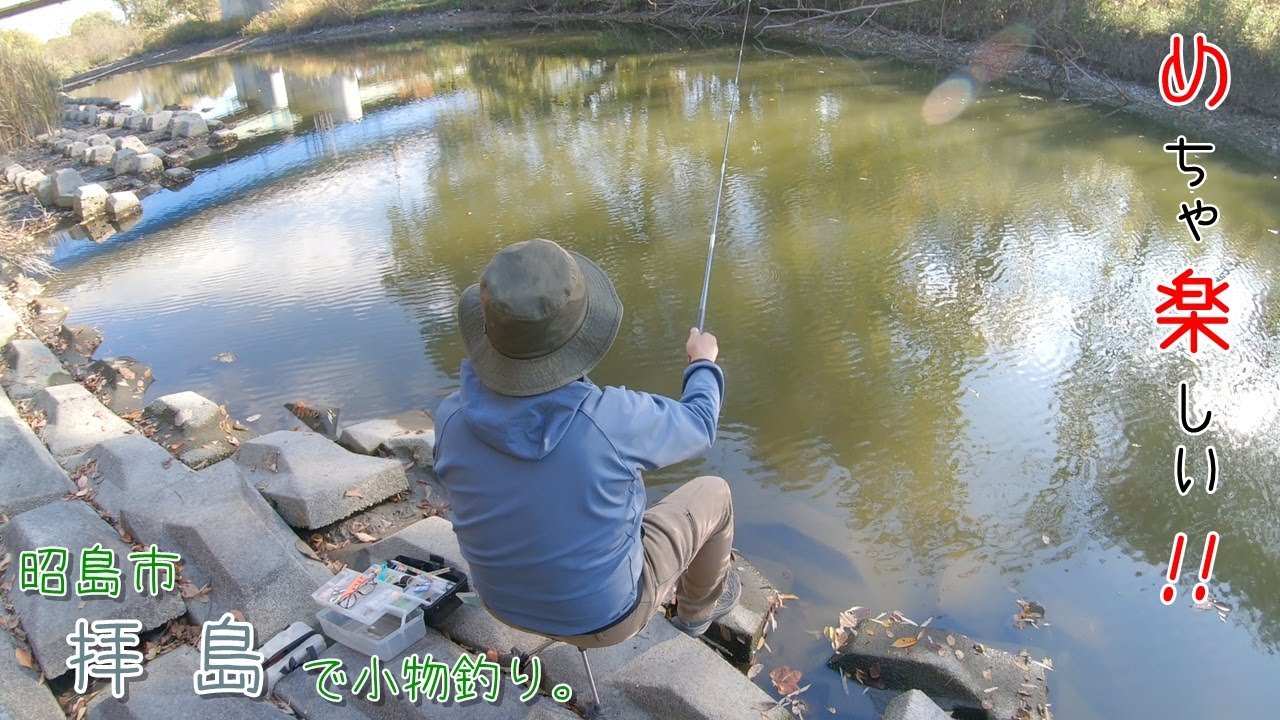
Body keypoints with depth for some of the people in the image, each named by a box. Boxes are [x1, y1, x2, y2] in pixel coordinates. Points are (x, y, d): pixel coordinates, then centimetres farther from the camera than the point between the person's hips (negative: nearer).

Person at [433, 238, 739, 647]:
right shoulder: (613, 420, -37)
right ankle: (699, 604, 48)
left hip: (510, 600, 4)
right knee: (711, 494, 19)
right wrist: (704, 364, 8)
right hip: (606, 608, -3)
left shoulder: (453, 419, -25)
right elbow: (696, 426, -13)